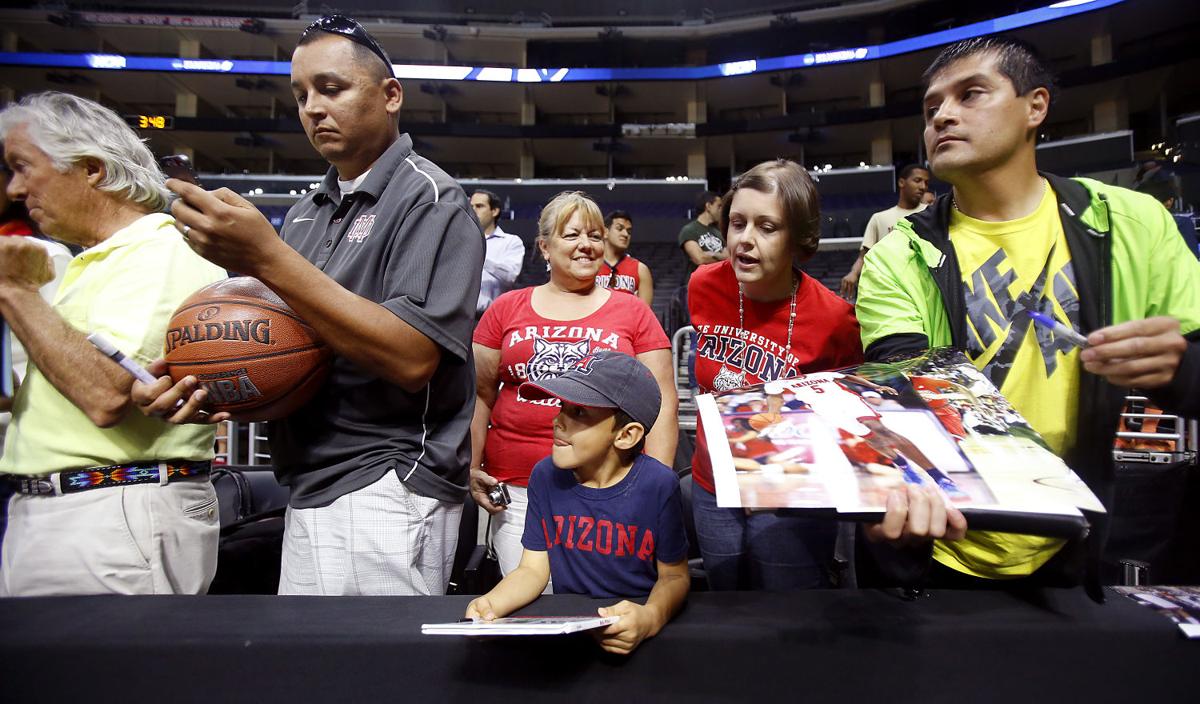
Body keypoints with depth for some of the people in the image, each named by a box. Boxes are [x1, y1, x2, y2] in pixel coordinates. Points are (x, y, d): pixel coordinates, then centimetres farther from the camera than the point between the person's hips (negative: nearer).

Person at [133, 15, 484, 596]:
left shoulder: (429, 199, -8)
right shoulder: (305, 213, 14)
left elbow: (412, 360, -21)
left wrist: (267, 259, -22)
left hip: (386, 495, -7)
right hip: (310, 494, 7)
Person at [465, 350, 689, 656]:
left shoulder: (658, 485, -16)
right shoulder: (545, 475, -6)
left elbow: (674, 575, -6)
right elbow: (533, 569, -1)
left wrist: (652, 617, -27)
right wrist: (490, 604, -20)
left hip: (633, 629, -2)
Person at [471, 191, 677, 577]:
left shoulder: (632, 311, 5)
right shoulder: (506, 308, 9)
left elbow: (662, 402, 3)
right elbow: (480, 393, 11)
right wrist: (472, 467, 3)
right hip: (516, 491, 1)